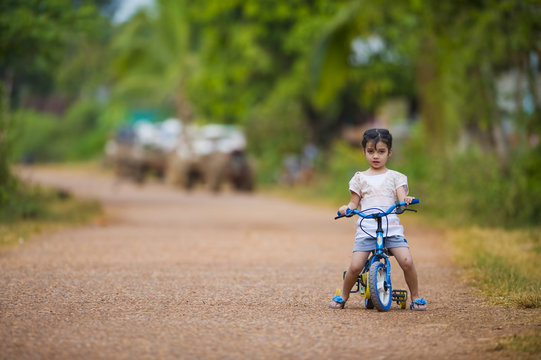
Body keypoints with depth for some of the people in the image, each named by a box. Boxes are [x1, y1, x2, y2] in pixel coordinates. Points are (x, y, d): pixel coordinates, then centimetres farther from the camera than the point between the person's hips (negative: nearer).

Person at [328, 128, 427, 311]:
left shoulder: (395, 177, 14)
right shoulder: (360, 178, 15)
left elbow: (401, 198, 3)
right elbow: (355, 202, 15)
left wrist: (406, 200, -21)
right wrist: (347, 208, -8)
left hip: (391, 227, 0)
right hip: (366, 228, 0)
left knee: (406, 262, -19)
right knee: (355, 266, -14)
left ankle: (416, 297, 0)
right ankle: (343, 296, 11)